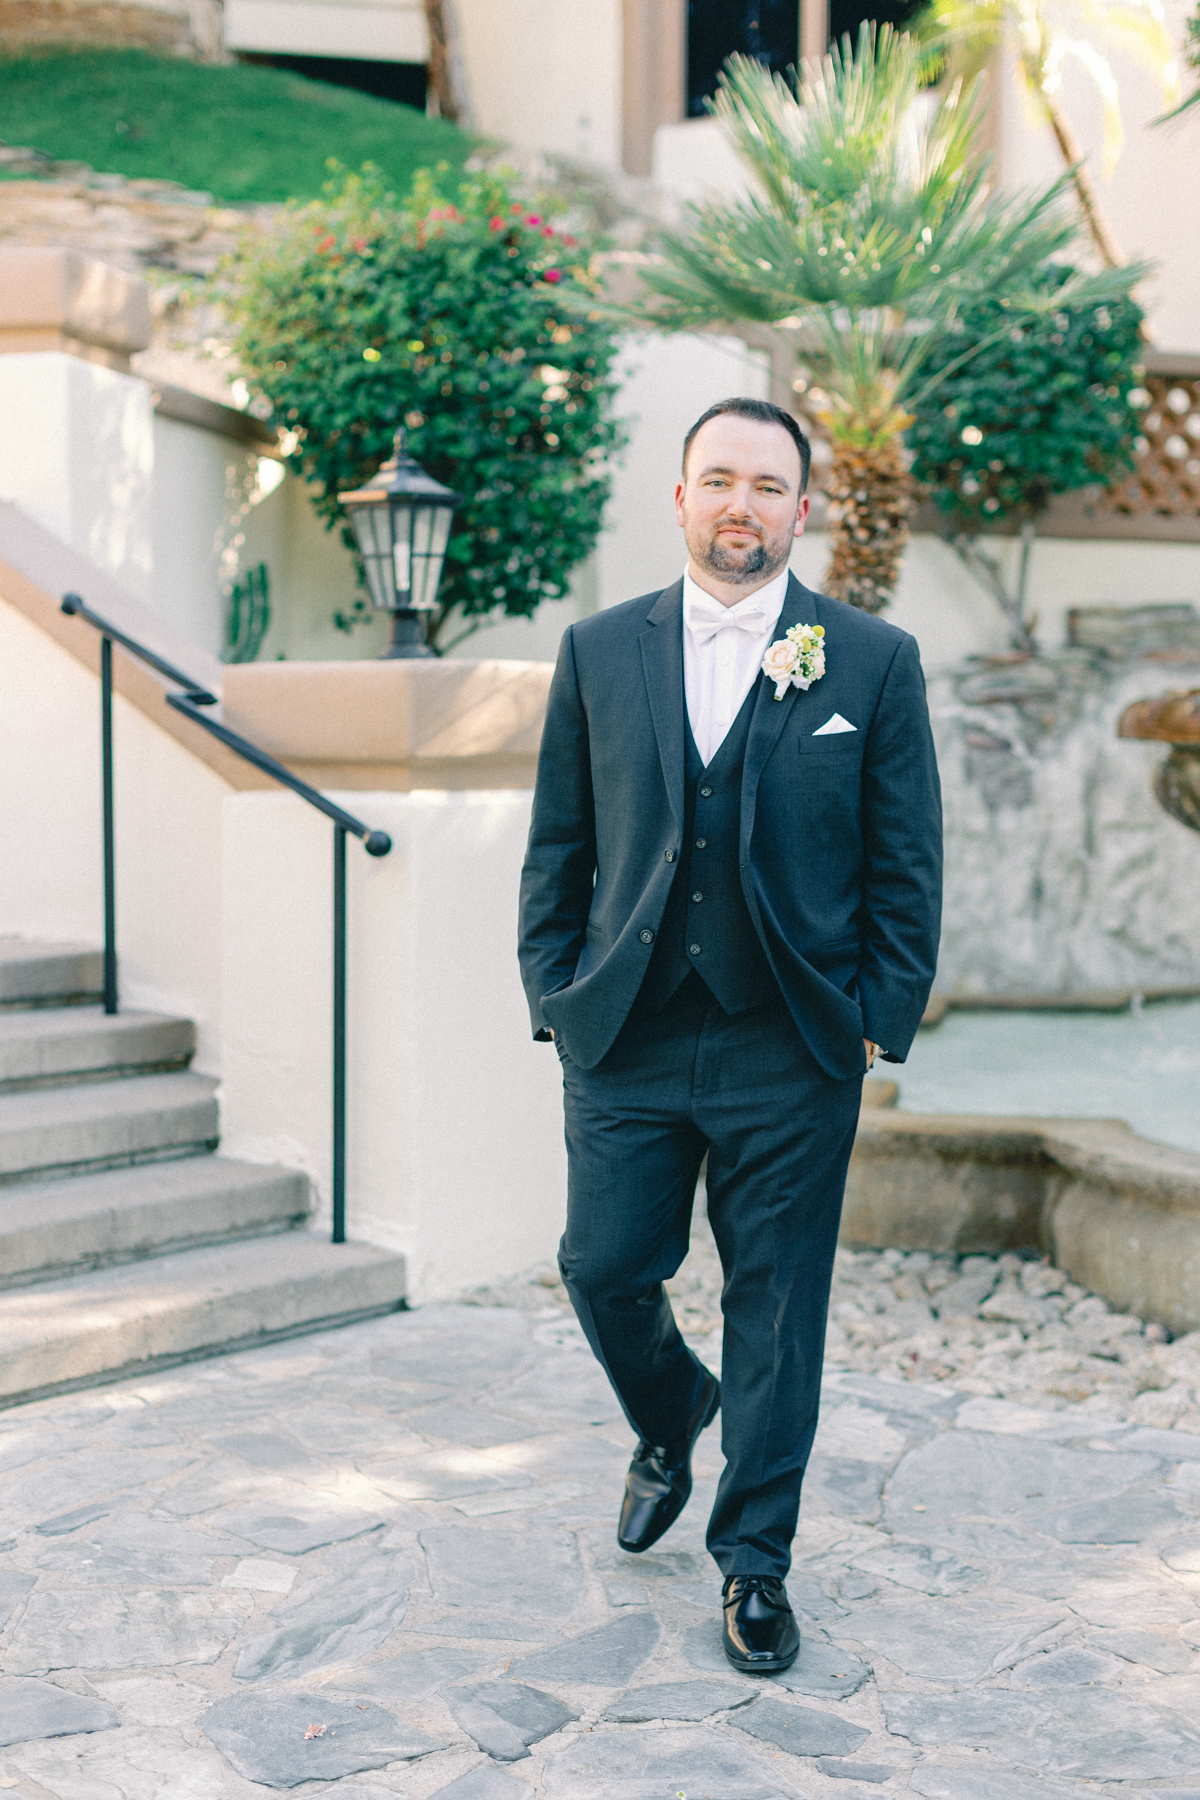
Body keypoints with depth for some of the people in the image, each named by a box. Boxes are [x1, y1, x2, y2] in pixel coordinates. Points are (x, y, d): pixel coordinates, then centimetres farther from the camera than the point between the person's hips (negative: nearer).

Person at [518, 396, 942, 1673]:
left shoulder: (874, 661, 0)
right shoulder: (599, 651, 6)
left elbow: (905, 864, 2)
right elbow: (557, 846, 9)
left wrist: (881, 1023, -4)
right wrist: (554, 995, 2)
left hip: (792, 1051, -2)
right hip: (626, 1039, 2)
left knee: (776, 1313, 5)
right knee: (603, 1268, 6)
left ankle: (755, 1563, 22)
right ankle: (669, 1422, 40)